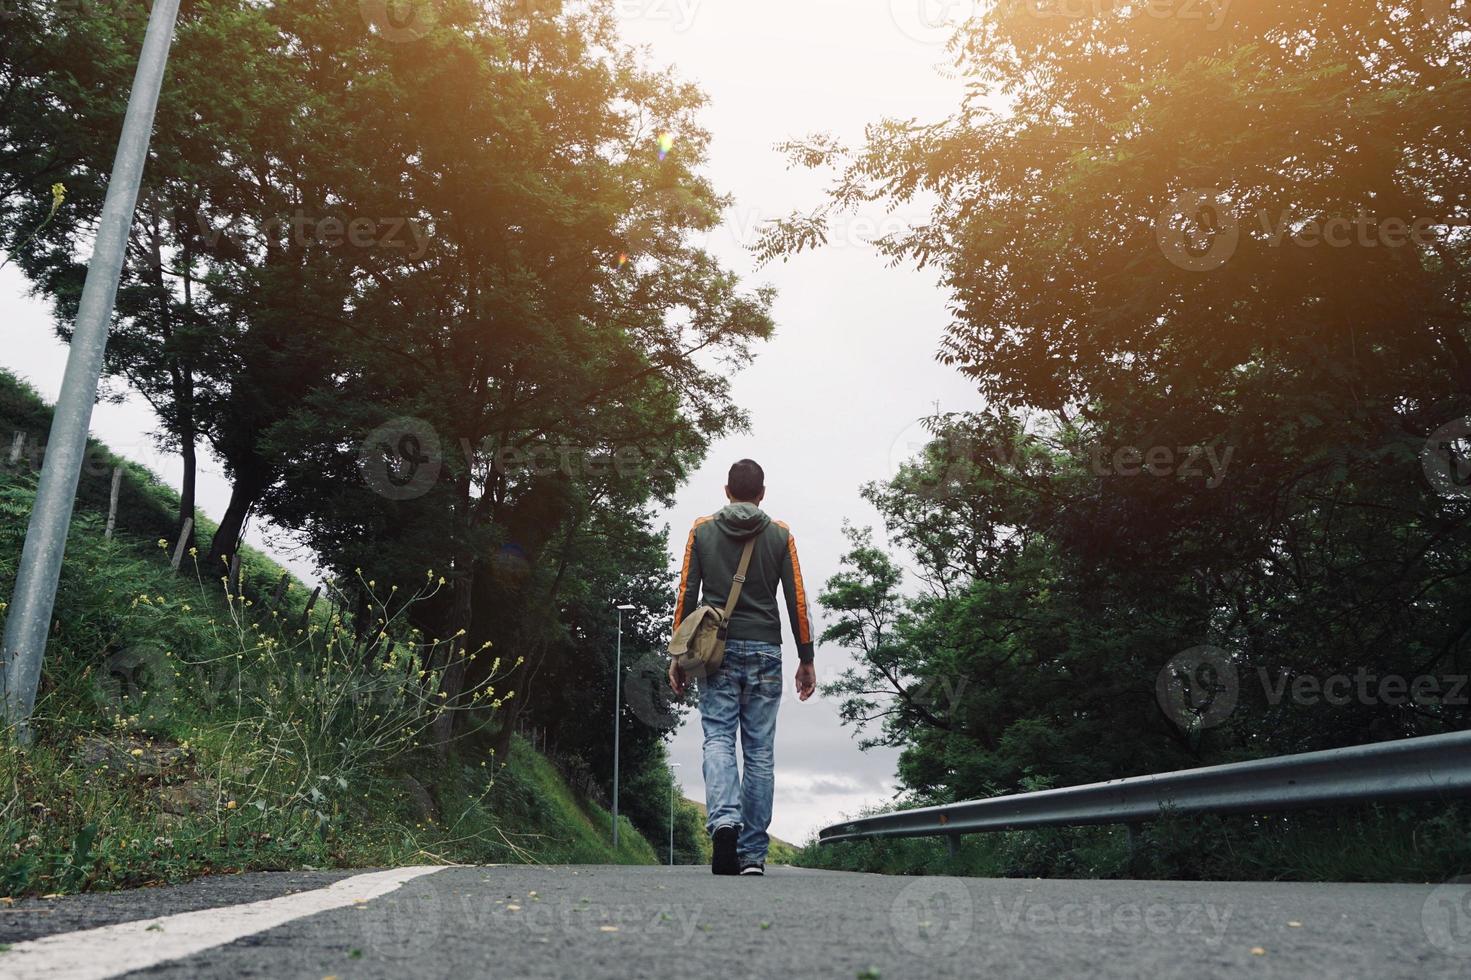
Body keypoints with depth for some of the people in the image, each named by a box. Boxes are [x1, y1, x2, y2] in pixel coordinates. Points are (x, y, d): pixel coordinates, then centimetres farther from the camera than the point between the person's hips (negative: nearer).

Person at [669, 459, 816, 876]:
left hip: (717, 650, 0)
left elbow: (686, 595, 2)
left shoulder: (701, 531, 6)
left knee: (718, 740, 0)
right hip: (764, 653, 0)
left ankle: (724, 822, -25)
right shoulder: (780, 535, 6)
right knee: (760, 751, 4)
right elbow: (797, 600, 3)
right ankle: (753, 853, 6)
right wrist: (806, 659, 9)